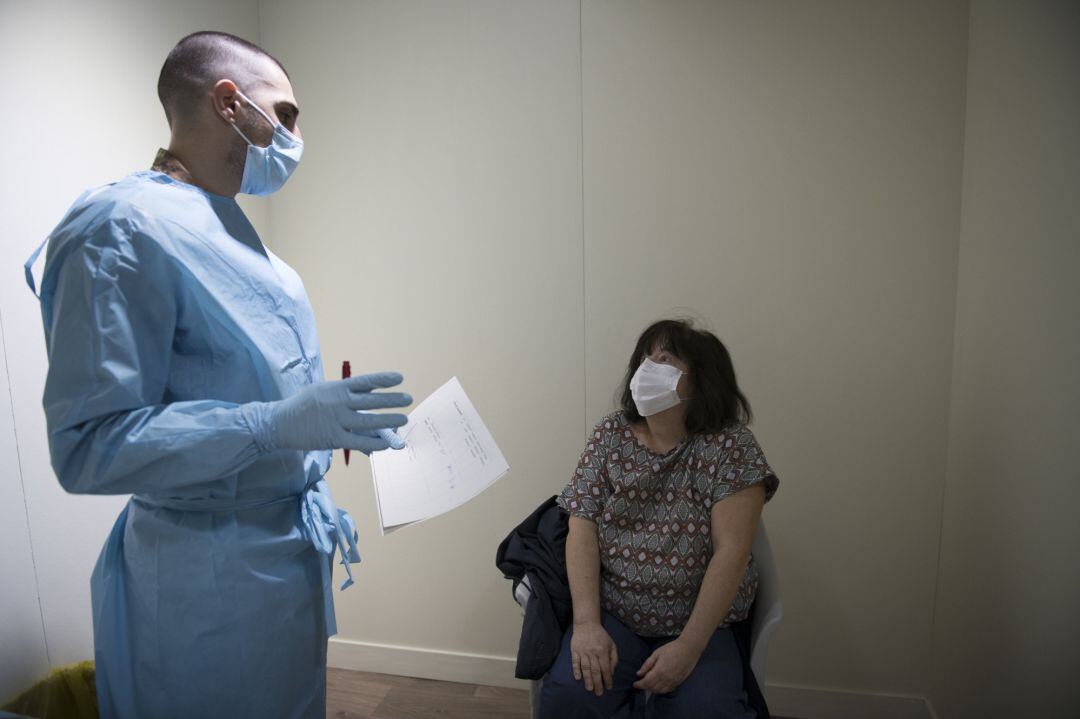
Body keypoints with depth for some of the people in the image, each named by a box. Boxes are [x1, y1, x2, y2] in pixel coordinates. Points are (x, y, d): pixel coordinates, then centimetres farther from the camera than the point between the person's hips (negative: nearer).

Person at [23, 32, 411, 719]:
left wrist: (321, 504, 16)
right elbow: (88, 447, -23)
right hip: (213, 572, -8)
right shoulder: (121, 228, -19)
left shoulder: (231, 228, 10)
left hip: (290, 546, 9)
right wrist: (279, 424, -31)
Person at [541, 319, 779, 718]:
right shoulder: (609, 435, 0)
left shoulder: (730, 445, -9)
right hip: (611, 614, 1)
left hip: (700, 622, -1)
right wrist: (586, 623, -16)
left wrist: (688, 647, -19)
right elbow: (582, 528, -5)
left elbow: (732, 551, -14)